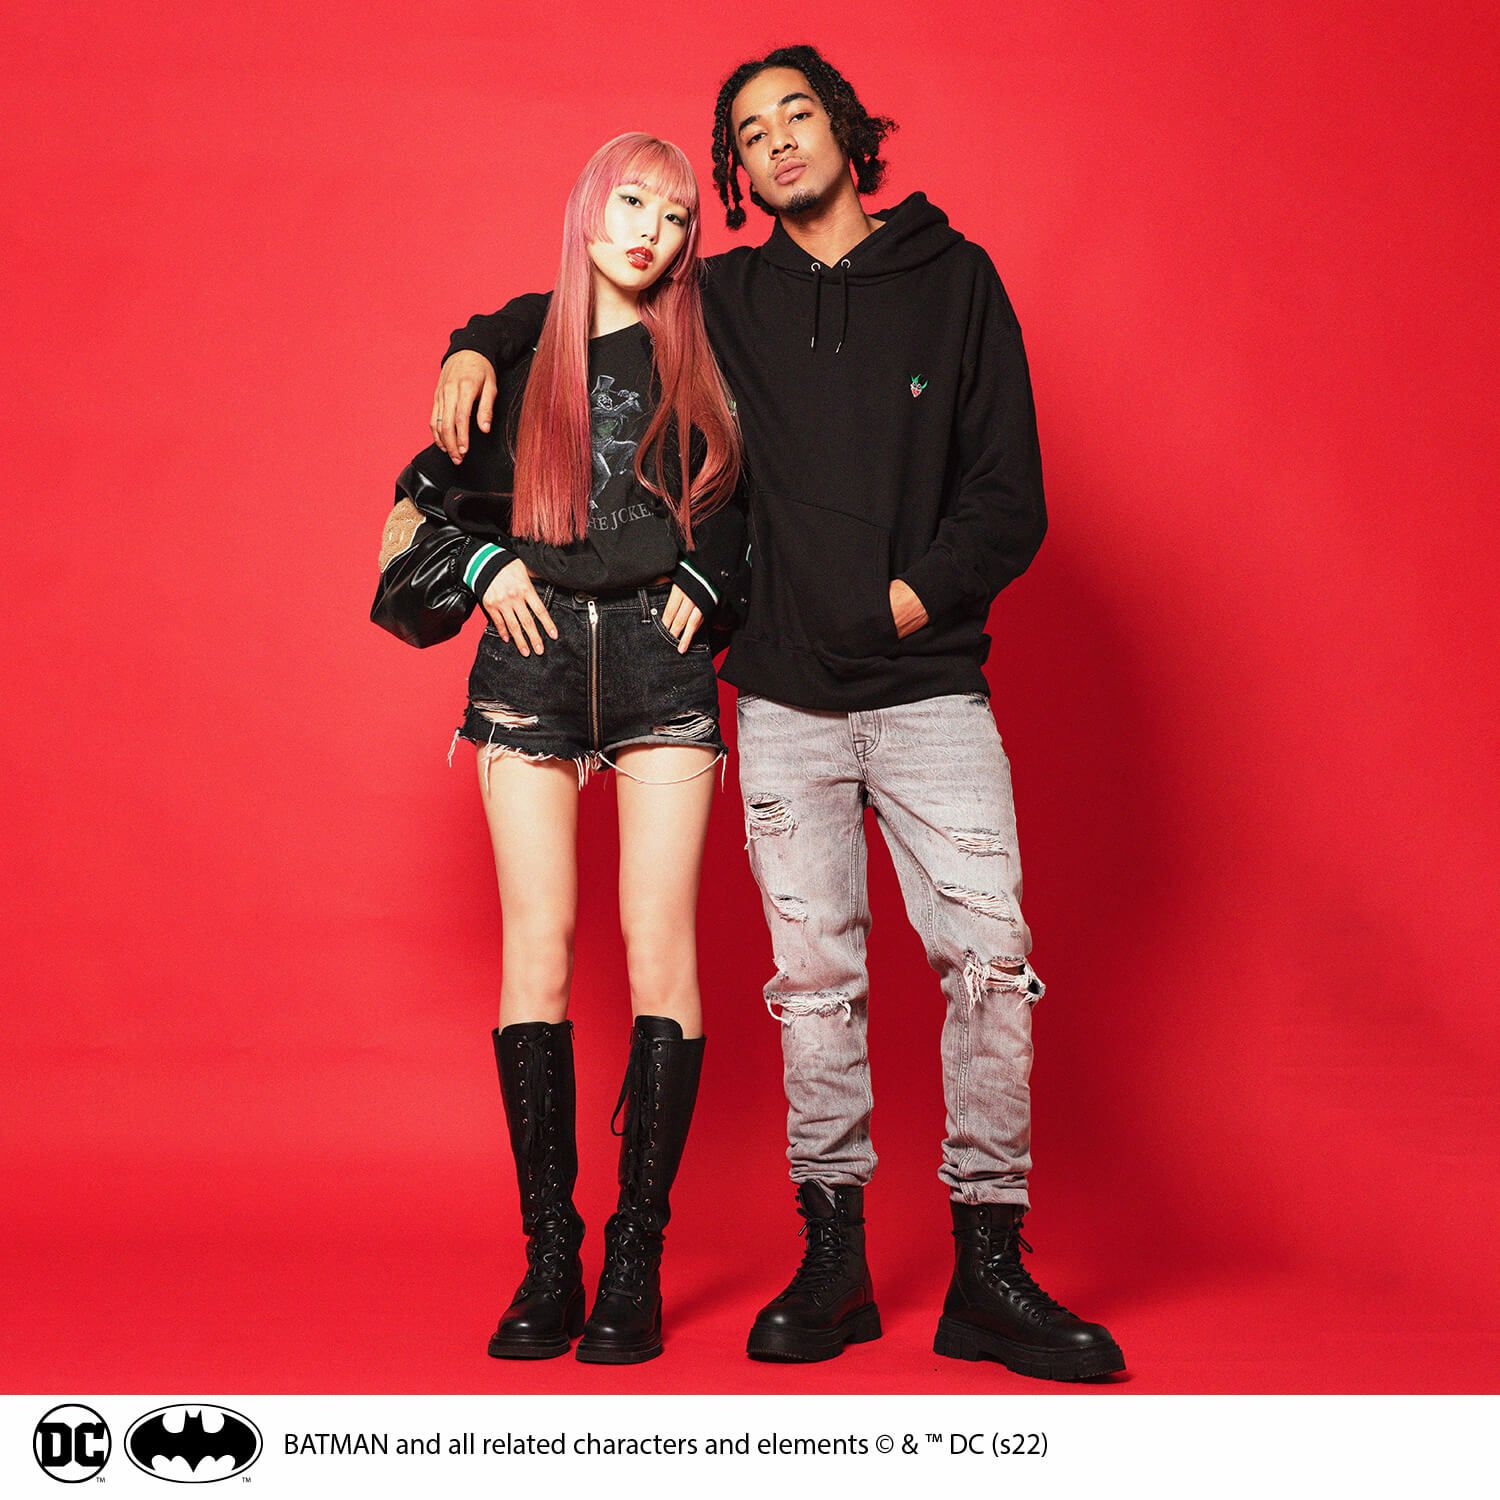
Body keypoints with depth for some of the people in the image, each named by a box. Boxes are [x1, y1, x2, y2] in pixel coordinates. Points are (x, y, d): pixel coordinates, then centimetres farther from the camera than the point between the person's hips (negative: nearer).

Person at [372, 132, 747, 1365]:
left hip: (660, 663, 0)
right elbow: (426, 491, 20)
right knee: (538, 939, -5)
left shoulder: (698, 359, 10)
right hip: (532, 663, 1)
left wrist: (704, 583, 1)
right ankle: (549, 1252, 1)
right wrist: (485, 563, 4)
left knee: (660, 940, -6)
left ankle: (638, 1256, -1)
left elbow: (743, 499, 17)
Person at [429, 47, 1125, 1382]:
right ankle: (834, 1261, 13)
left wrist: (922, 591, -9)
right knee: (813, 977, 3)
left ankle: (989, 1271, 0)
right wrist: (481, 345, 6)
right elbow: (580, 304, 25)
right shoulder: (727, 301, 11)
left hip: (931, 687, -1)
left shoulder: (955, 280, 6)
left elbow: (1011, 495, 4)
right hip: (785, 697, 2)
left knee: (990, 957, -9)